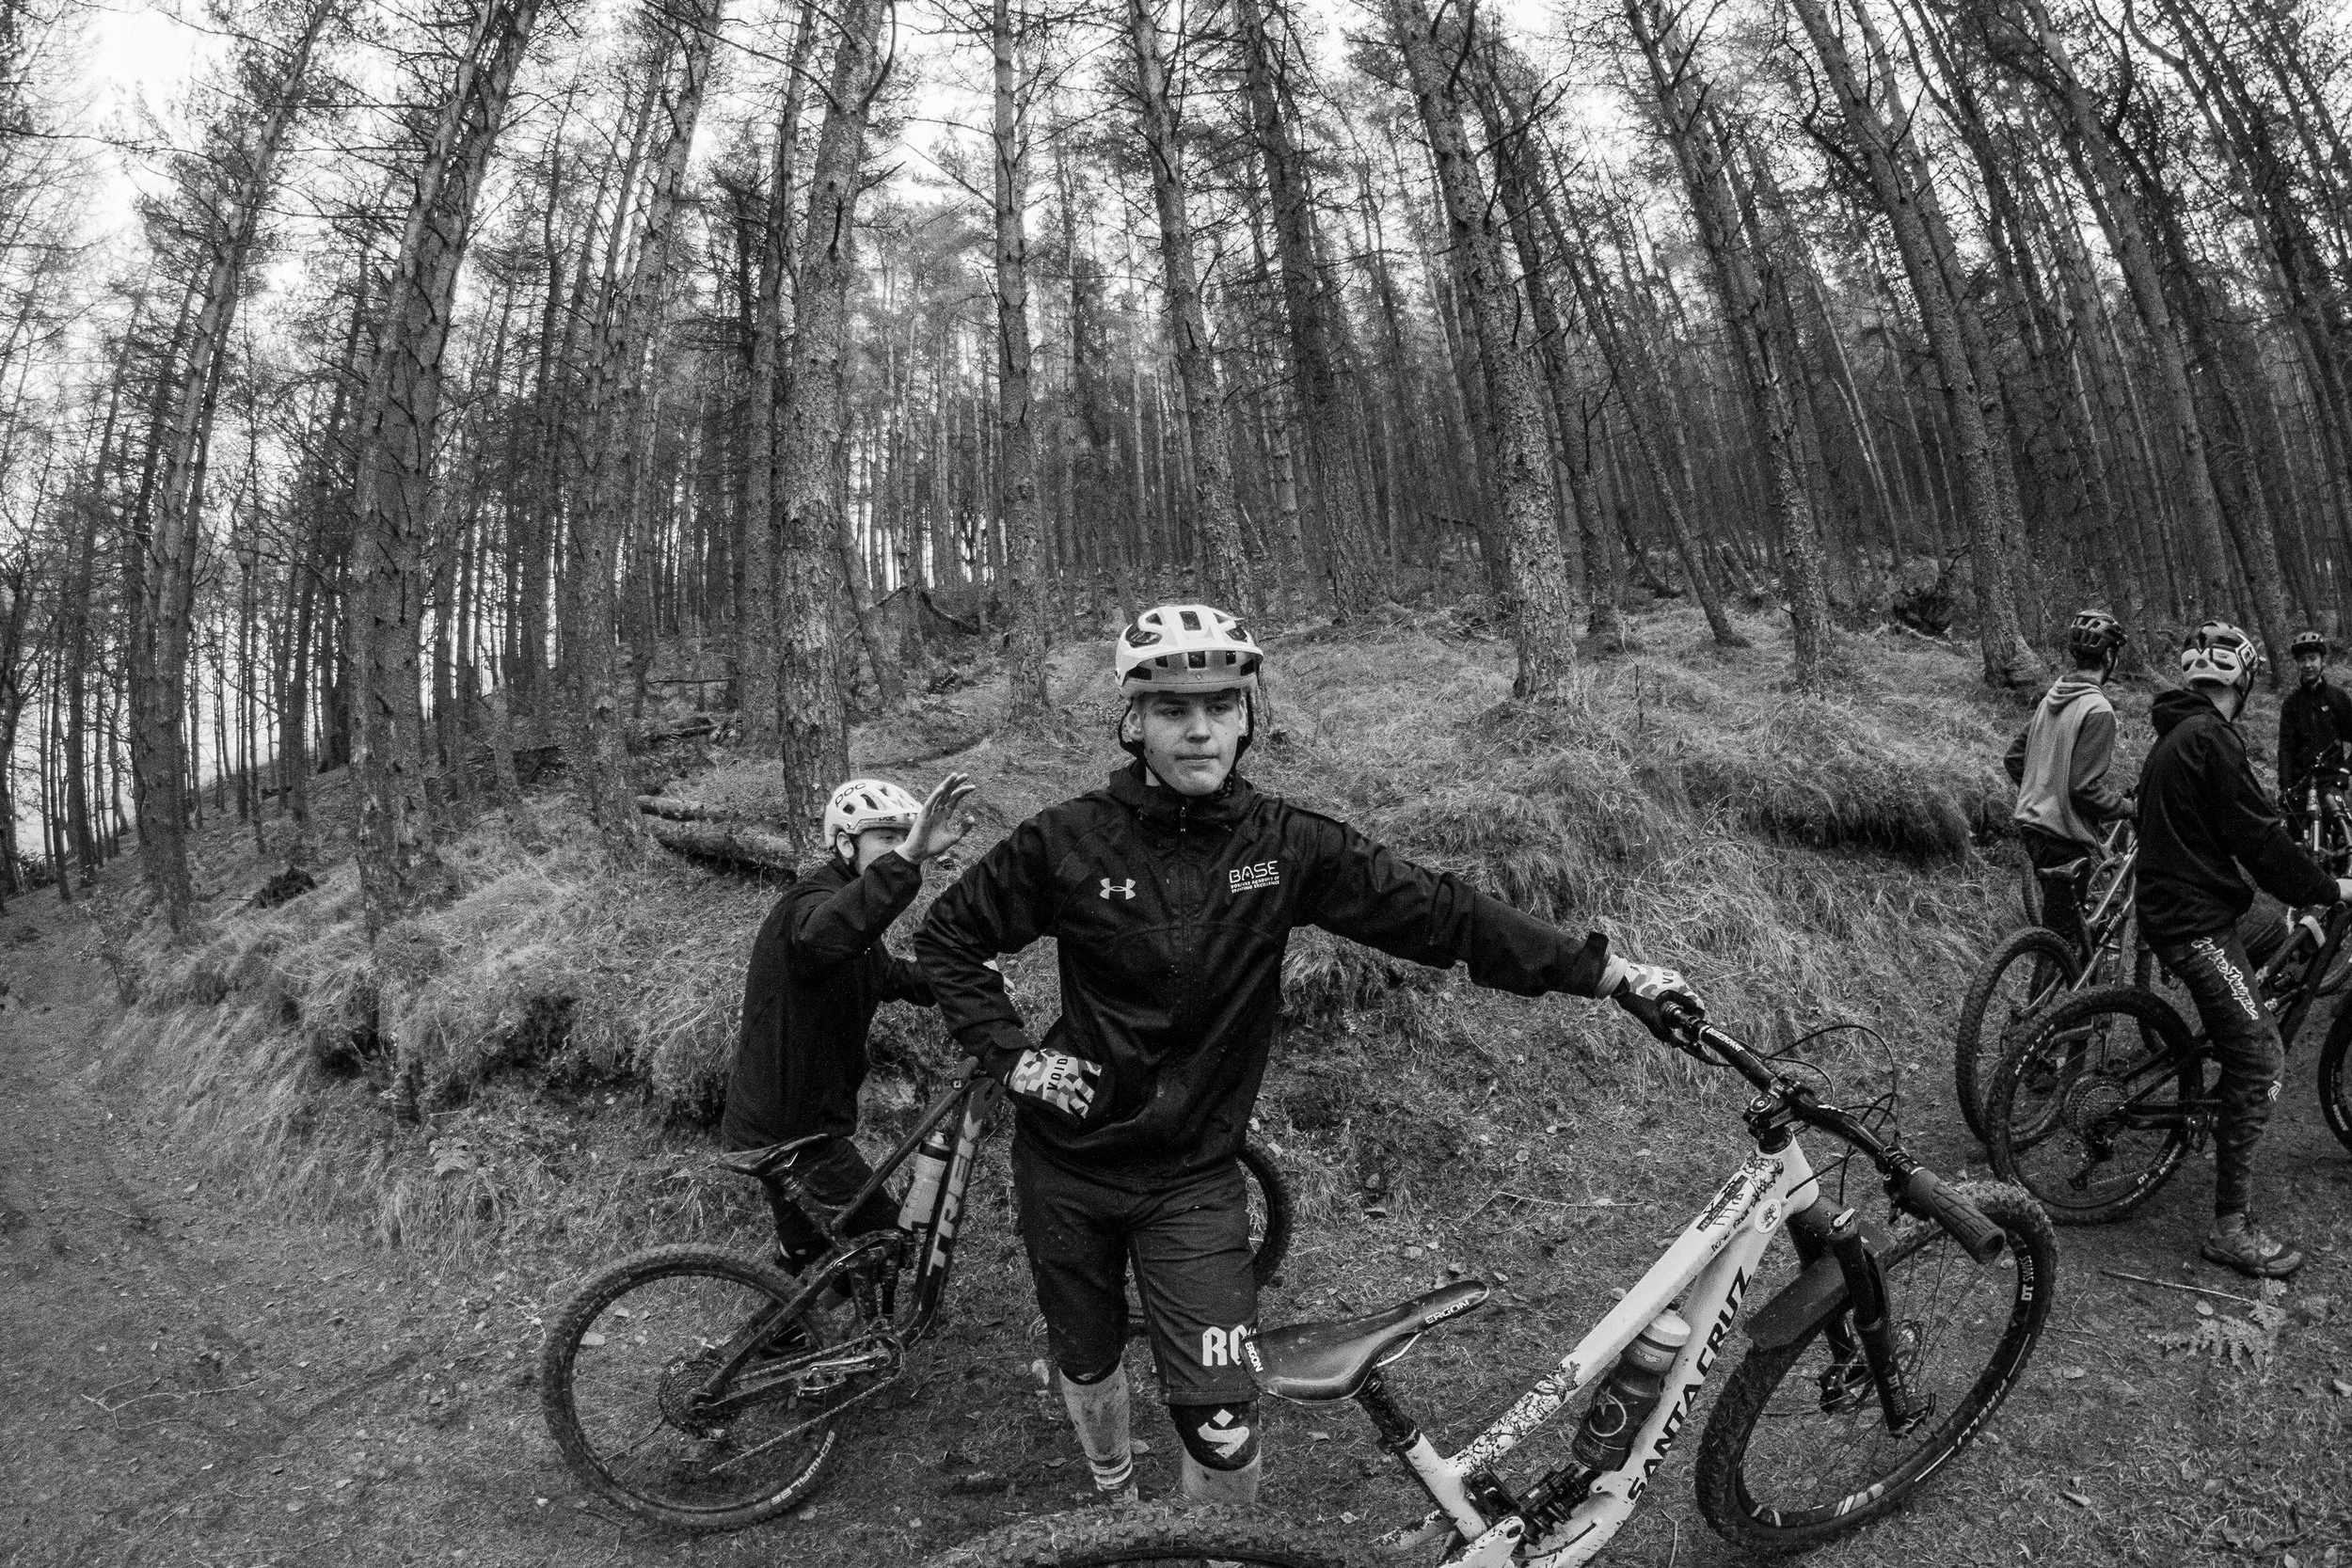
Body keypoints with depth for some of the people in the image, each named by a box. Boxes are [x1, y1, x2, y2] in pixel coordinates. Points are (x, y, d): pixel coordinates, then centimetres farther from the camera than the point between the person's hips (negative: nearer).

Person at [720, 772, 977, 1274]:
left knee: (808, 1257, 27)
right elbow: (820, 937, -51)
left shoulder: (850, 904, 9)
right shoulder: (811, 901, -25)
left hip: (798, 1117, 10)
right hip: (787, 1134, -10)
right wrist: (908, 858, -65)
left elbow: (888, 975, 21)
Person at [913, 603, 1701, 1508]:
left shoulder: (1287, 846, -11)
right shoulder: (1068, 842, -14)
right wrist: (1013, 1057, -10)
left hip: (1193, 1176, 0)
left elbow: (1442, 914, -13)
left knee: (1224, 1430, -6)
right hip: (1067, 1163, 1)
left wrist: (1614, 974, -17)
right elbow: (945, 940, -1)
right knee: (1087, 1363, 22)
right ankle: (1112, 1491, 55)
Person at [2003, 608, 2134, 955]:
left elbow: (2013, 759, 13)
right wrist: (2128, 807, -6)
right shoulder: (2097, 709, -18)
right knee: (2062, 937, 0)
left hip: (2032, 822, 9)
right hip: (2065, 835, -9)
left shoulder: (2052, 696, 8)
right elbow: (2085, 787, -21)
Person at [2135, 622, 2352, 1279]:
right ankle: (2232, 1229, -5)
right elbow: (2258, 837, -17)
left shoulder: (2173, 734, 15)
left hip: (2171, 903, 10)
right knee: (2259, 1064, -8)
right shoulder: (2210, 738, -17)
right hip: (2196, 921, -10)